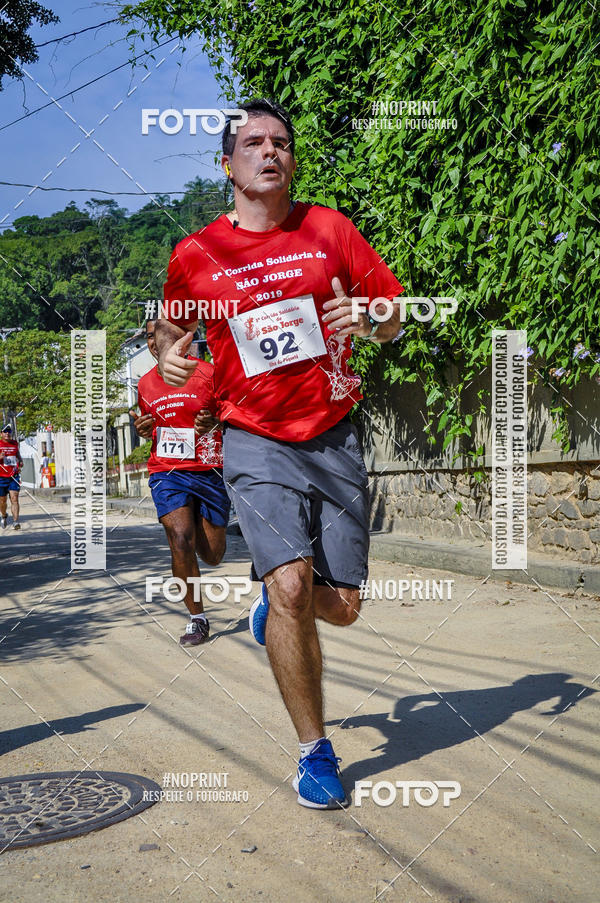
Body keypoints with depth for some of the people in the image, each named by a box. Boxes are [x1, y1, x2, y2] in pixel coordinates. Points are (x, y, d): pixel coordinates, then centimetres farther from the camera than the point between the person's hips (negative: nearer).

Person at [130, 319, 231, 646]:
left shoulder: (208, 374, -5)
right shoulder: (145, 384, 9)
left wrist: (213, 422, -20)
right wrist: (144, 429, 0)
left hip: (209, 471, -2)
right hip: (167, 472, 2)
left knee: (212, 555, 6)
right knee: (181, 539, -21)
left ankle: (200, 525, 44)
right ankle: (197, 619, -6)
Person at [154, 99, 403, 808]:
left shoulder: (329, 230, 3)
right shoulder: (195, 255, 0)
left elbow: (395, 315, 7)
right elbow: (172, 322, 18)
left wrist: (368, 320, -16)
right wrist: (169, 352, -5)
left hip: (334, 437, 2)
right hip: (256, 442, -2)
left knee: (341, 607, 4)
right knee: (292, 586, -20)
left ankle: (272, 598, 41)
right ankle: (314, 751, 0)